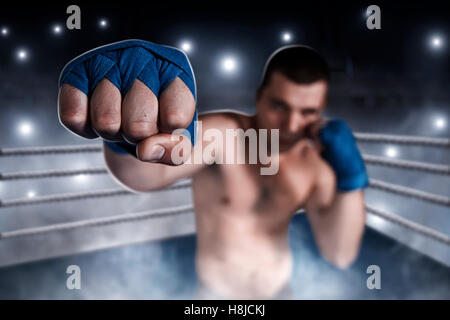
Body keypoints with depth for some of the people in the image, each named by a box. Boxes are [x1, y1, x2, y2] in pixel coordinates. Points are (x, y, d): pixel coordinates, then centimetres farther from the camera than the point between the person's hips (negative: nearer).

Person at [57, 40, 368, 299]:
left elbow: (340, 255, -19)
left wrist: (351, 178, -34)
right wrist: (129, 138, -73)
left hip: (279, 287, 3)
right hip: (219, 292, -3)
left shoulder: (317, 163, -14)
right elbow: (147, 176, -49)